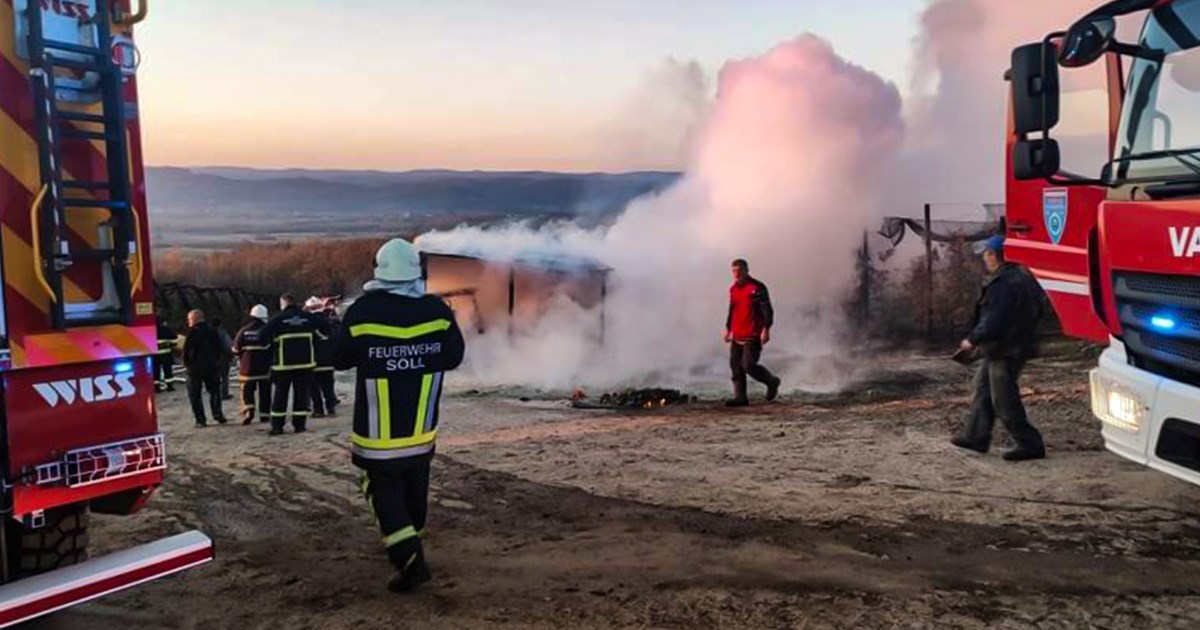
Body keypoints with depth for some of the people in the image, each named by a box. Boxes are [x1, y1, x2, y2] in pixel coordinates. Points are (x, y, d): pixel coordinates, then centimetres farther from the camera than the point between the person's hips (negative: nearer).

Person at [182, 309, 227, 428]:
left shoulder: (193, 332, -11)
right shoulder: (212, 331, 7)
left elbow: (186, 350, -11)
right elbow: (219, 348, 10)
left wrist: (186, 363, 2)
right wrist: (215, 361, 14)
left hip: (195, 368, -5)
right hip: (211, 367, 5)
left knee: (195, 395, 3)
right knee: (214, 391, 16)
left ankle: (200, 420, -1)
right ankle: (218, 415, 9)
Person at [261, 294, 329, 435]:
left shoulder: (277, 319, -6)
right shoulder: (308, 317, 3)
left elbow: (263, 336, -8)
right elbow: (325, 326, 6)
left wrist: (270, 349, 8)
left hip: (283, 364, -2)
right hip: (305, 362, 2)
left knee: (280, 394, 7)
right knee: (301, 393, 7)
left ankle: (277, 425, 6)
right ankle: (299, 424, 5)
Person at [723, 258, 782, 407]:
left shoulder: (757, 288, -9)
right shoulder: (733, 289, 13)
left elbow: (767, 310, -12)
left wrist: (766, 329, -19)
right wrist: (728, 328, 23)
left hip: (753, 336, -7)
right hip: (737, 336, 7)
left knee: (748, 365, -13)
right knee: (735, 366, 3)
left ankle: (772, 381, 13)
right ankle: (740, 397, 10)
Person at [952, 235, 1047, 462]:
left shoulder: (1002, 284, -23)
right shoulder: (1022, 277, 9)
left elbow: (993, 321, -26)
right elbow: (1036, 311, 17)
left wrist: (973, 339, -13)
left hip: (1005, 351, -11)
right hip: (1021, 343, 11)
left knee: (1004, 400, -2)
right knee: (984, 384, 19)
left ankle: (1030, 444, 5)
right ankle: (976, 436, 26)